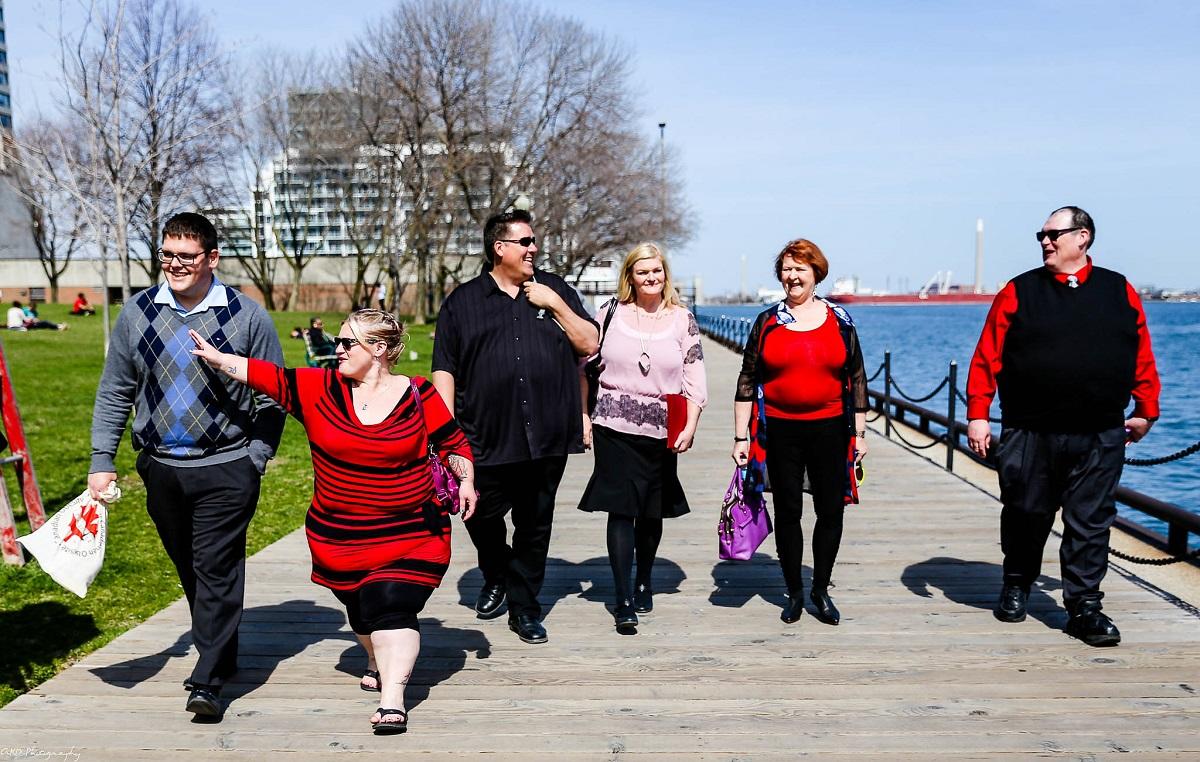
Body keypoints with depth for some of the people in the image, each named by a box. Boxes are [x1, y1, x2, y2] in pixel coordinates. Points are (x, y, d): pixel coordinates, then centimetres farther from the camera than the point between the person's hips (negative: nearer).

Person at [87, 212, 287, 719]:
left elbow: (273, 397, 1)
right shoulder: (137, 314, 5)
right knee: (189, 572, 14)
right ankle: (221, 655, 32)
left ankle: (207, 682, 0)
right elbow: (114, 393, 12)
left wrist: (254, 461, -5)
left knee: (217, 572, -6)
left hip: (226, 471, -4)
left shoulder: (247, 316, -4)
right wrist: (102, 461, 7)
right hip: (161, 469, 4)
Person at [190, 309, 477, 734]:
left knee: (392, 604, -16)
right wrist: (215, 358, -15)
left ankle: (392, 699, -13)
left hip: (410, 534, -4)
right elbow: (267, 376, -8)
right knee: (359, 606, 17)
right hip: (339, 536, 4)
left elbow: (452, 441, 3)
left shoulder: (418, 395, -6)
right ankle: (380, 662, 46)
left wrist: (465, 481, -7)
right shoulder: (319, 389, -2)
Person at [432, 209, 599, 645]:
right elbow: (444, 368, 3)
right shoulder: (463, 302, 7)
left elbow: (589, 344, 6)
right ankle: (496, 577, 36)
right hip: (487, 440, -1)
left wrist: (554, 305, -4)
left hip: (547, 439, 1)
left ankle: (523, 605, 22)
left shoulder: (554, 290, 12)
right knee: (481, 517, 6)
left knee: (535, 526, 8)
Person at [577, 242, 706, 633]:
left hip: (661, 431, 1)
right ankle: (622, 599, 0)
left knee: (652, 512, 11)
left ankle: (644, 583, 32)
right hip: (614, 427, -1)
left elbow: (694, 381, 4)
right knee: (621, 509, -5)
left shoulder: (682, 320, 5)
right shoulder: (610, 313, 5)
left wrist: (690, 427, -5)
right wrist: (584, 415, 4)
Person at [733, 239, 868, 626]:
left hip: (830, 429, 1)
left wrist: (860, 432, 5)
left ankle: (821, 590, 22)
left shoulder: (839, 320, 4)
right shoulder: (767, 322, 3)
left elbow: (857, 379, 7)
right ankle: (794, 593, 21)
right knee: (787, 512, 6)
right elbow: (747, 382, 3)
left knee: (831, 511, 5)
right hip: (781, 431, 0)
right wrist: (741, 436, -1)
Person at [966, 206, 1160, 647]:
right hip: (1029, 434, -1)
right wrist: (977, 415, -7)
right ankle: (1016, 586, 32)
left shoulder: (1120, 292, 8)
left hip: (1099, 438, 1)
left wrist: (1145, 411, 12)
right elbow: (987, 358, -2)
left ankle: (1084, 606, 12)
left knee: (1090, 524, 3)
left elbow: (1142, 358, 13)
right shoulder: (1019, 292, 2)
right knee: (1025, 516, 11)